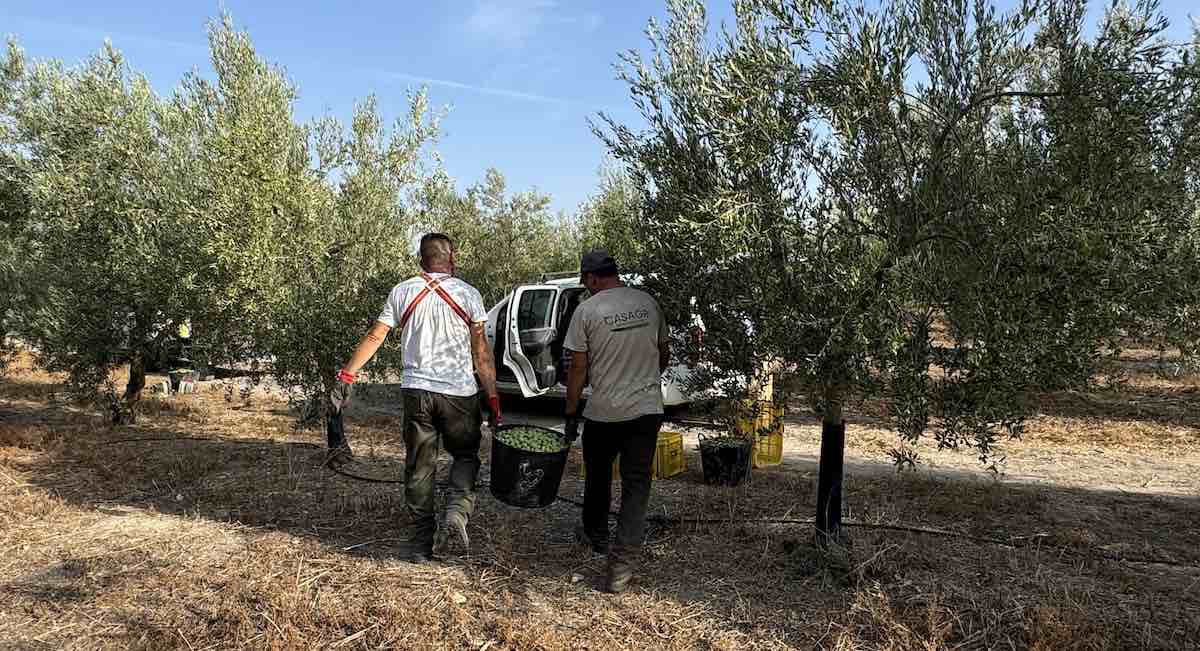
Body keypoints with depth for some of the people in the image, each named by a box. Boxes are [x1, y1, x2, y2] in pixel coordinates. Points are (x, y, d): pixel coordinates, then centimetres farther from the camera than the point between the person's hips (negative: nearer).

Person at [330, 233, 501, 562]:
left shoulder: (403, 292, 3)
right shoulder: (468, 294, -3)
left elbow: (374, 337, 1)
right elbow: (481, 351, -4)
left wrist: (346, 375, 8)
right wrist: (493, 396, 0)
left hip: (416, 391, 2)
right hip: (459, 392, -2)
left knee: (419, 467, 11)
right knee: (465, 455, 19)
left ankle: (417, 544, 16)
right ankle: (457, 510, -6)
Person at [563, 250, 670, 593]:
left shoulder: (587, 310, -8)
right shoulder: (648, 302, 4)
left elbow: (578, 368, -7)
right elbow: (664, 354, 14)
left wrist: (571, 414, 3)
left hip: (603, 412, -2)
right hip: (648, 409, 2)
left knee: (598, 476, 22)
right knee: (636, 485, 4)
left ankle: (595, 534, 43)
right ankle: (622, 563, -3)